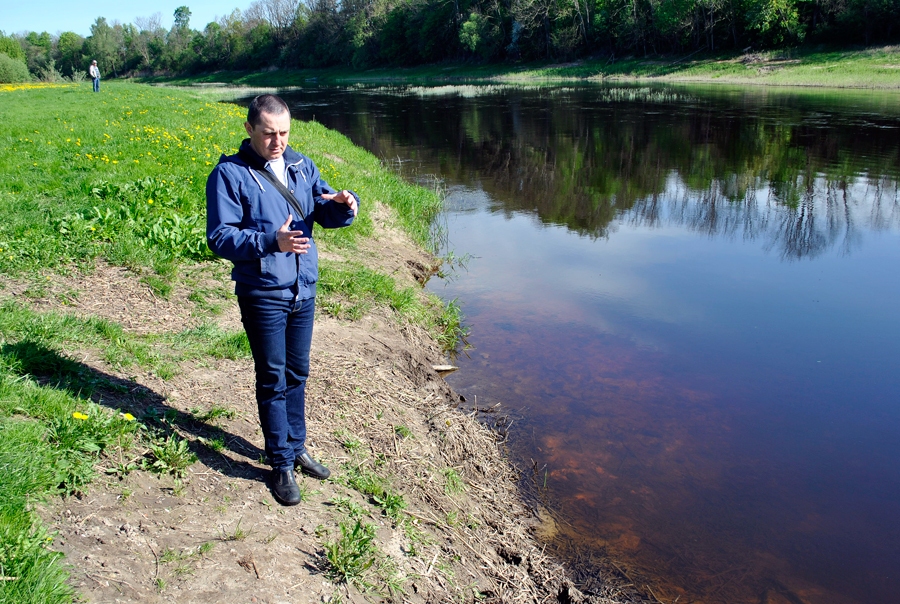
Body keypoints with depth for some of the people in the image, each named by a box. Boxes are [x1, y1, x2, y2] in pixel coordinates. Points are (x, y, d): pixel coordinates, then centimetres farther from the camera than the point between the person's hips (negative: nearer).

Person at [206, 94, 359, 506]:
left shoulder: (301, 166, 7)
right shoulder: (230, 175, -10)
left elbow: (326, 213, 6)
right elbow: (219, 237, -16)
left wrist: (344, 203, -17)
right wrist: (271, 242, -30)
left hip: (304, 290, 5)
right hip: (262, 294, -5)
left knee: (297, 374, 17)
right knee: (273, 380, 4)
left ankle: (296, 448, 35)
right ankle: (281, 466, 18)